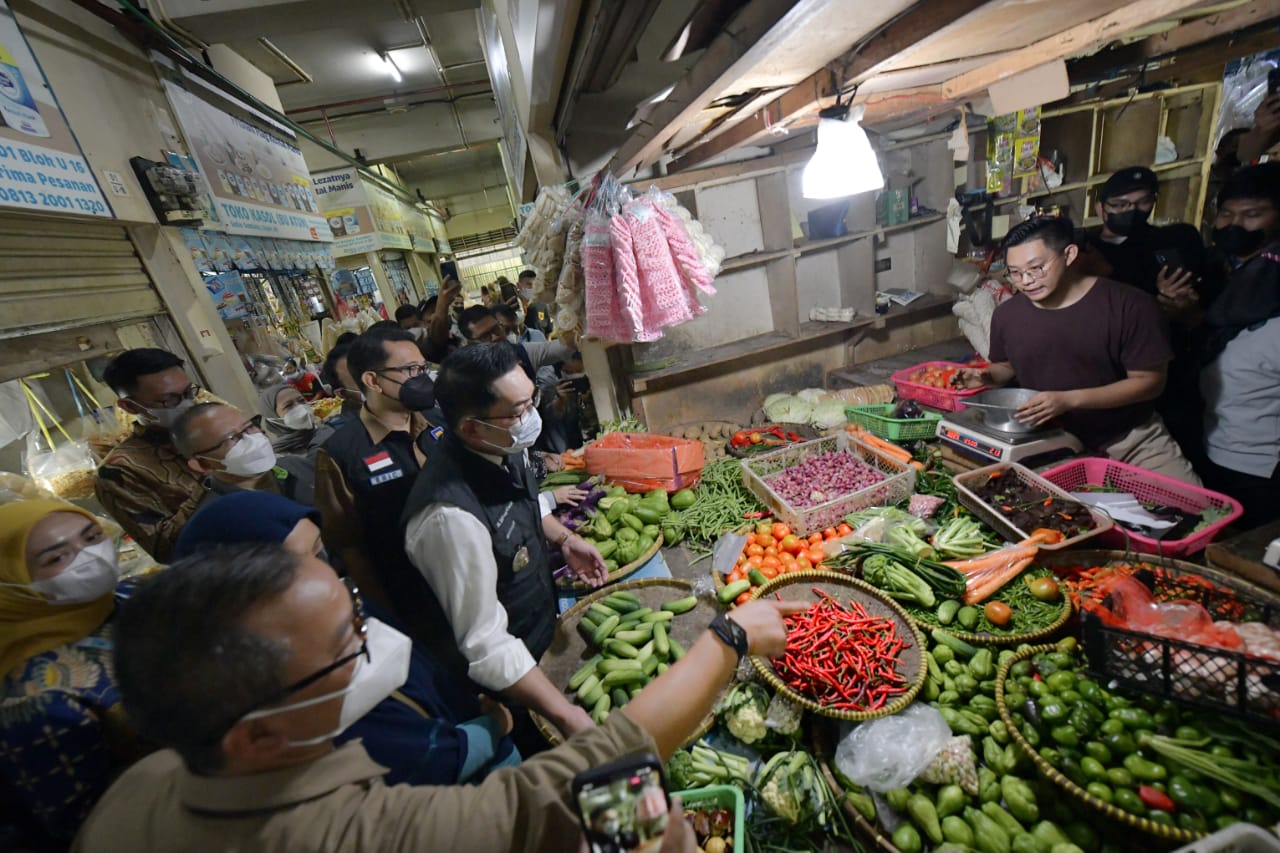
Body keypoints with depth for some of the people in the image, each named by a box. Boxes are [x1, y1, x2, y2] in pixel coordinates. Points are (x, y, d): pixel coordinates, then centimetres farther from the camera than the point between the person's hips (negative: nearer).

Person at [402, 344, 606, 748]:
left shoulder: (504, 447, -17)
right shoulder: (451, 516, -40)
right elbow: (488, 648, -32)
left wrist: (563, 538, -3)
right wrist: (566, 715, -29)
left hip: (543, 622, 7)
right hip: (504, 674, -6)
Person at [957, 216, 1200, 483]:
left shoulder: (1129, 305, -13)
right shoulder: (1007, 314, -6)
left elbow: (1149, 381, -11)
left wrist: (1069, 400, -25)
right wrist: (987, 375, -11)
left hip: (1131, 438, -1)